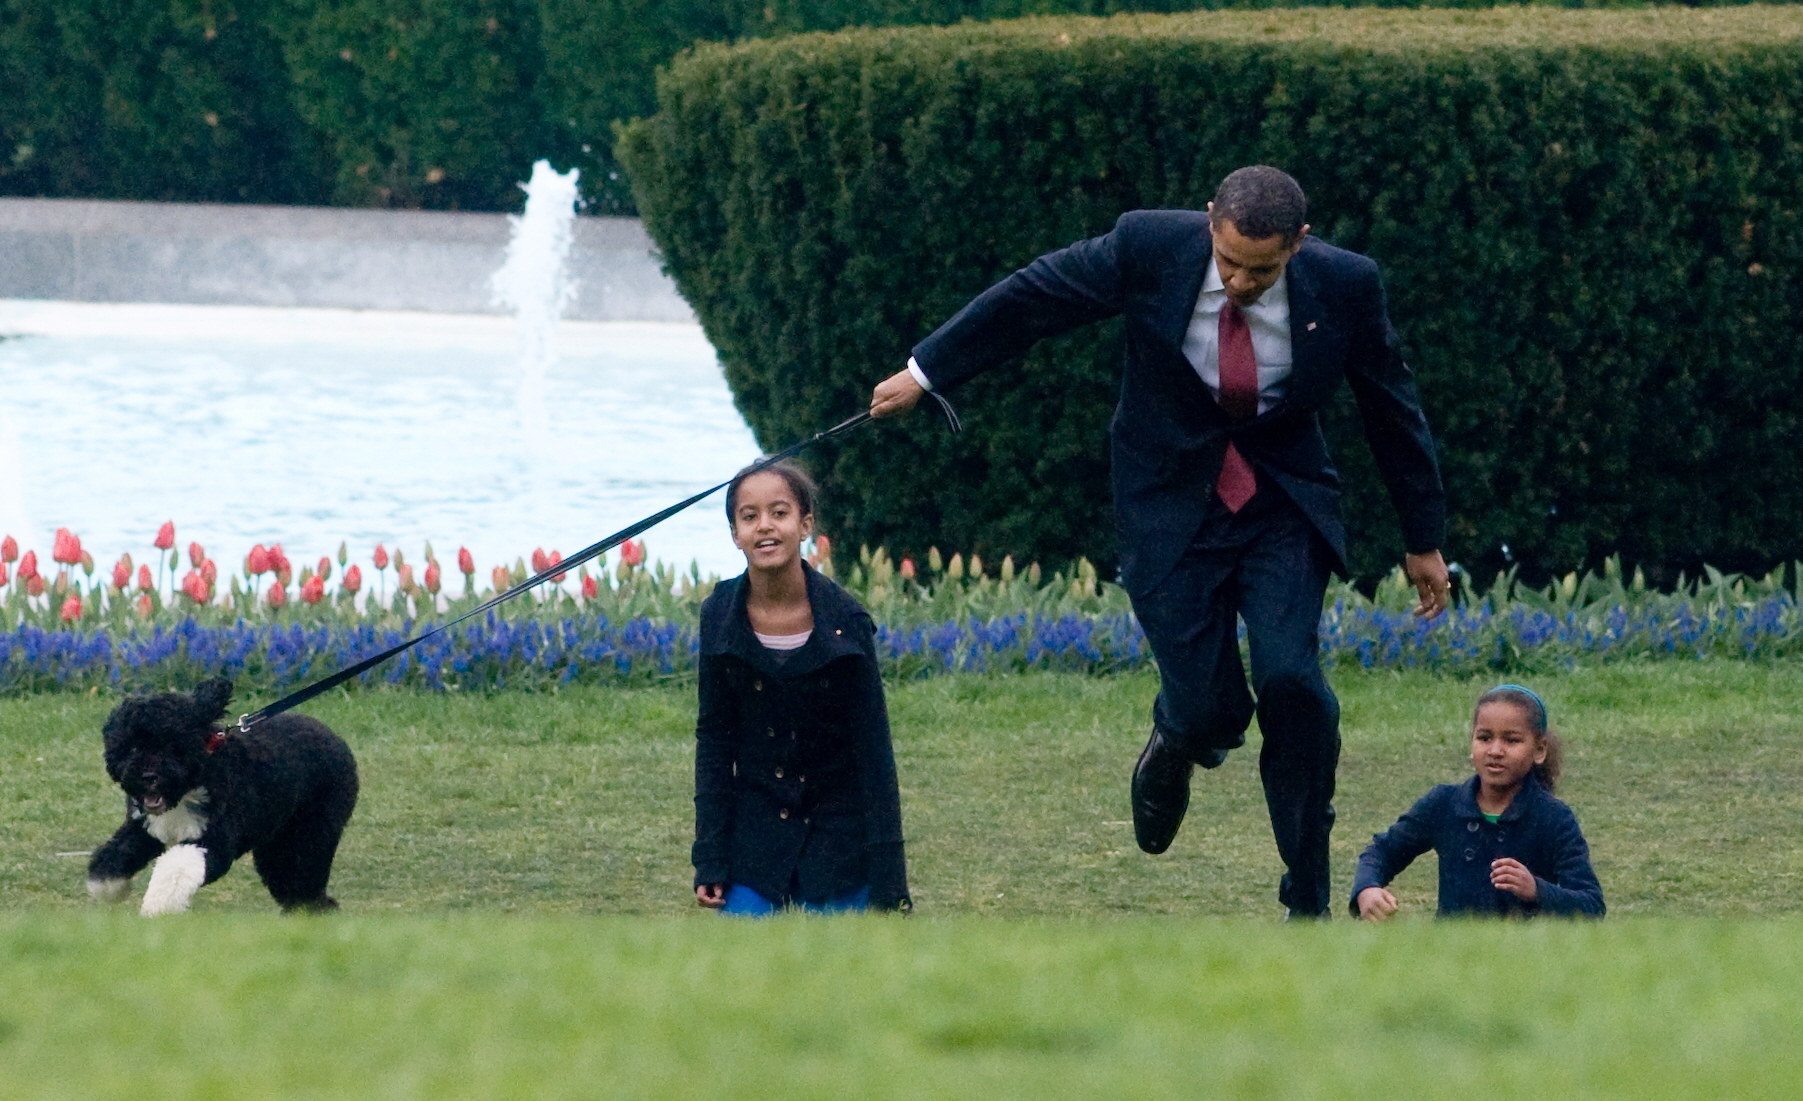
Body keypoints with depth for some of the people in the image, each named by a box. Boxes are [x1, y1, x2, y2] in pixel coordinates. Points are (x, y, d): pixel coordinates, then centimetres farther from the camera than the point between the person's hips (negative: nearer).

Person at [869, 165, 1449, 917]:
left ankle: (1308, 902, -5)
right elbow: (1029, 300, -3)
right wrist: (924, 373, 5)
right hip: (1172, 509, 0)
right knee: (1207, 715, -10)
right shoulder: (1148, 249, -18)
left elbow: (1391, 408, 1)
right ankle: (1177, 744, 32)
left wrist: (1424, 539, 9)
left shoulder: (1345, 285, -15)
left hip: (1282, 504, 0)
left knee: (1290, 678, -20)